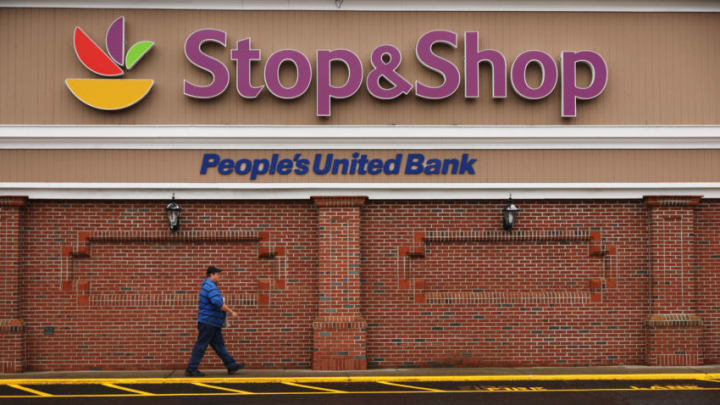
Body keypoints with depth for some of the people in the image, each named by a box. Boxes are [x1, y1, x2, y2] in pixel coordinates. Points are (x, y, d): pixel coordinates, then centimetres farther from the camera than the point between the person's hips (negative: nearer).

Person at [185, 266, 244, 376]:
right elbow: (218, 303, -28)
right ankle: (191, 369, -2)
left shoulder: (208, 286, 18)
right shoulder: (210, 287, -17)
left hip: (214, 324, 11)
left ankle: (231, 365, 14)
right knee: (201, 346, -6)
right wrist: (231, 312, -19)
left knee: (219, 345, 11)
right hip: (208, 323, -11)